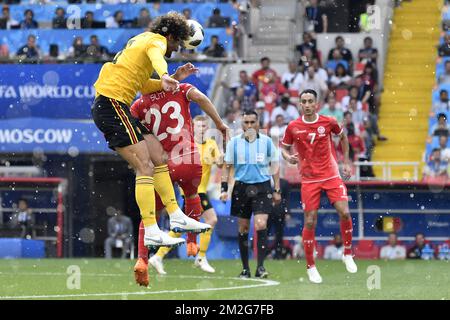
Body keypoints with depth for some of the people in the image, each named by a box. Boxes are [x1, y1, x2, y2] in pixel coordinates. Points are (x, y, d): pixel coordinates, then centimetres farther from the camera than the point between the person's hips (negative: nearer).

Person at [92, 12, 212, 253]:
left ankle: (176, 217, 15)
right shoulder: (157, 40, -2)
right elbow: (157, 57, -29)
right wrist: (165, 77, -50)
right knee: (145, 167, -15)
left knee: (159, 159, 12)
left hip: (119, 107, 10)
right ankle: (151, 232, -20)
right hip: (111, 105, -10)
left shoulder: (142, 42, 27)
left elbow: (144, 86, 35)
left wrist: (174, 78, 25)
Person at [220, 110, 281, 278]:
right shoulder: (234, 142, 3)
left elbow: (274, 166, 8)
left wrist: (277, 190, 5)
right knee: (243, 228, 5)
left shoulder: (267, 141, 1)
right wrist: (224, 189, 0)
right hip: (241, 187, 2)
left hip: (262, 187, -2)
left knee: (261, 225, -15)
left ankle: (260, 266, -11)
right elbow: (227, 166, 9)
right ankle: (245, 268, 13)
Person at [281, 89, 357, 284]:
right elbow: (284, 148, 10)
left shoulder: (328, 122, -2)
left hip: (331, 176, 0)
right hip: (309, 179, 0)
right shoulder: (293, 127, -3)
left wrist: (346, 162, 15)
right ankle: (310, 266, 10)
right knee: (310, 222, -3)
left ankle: (347, 254, 8)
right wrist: (288, 157, -13)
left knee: (344, 213, -14)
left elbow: (343, 137, 17)